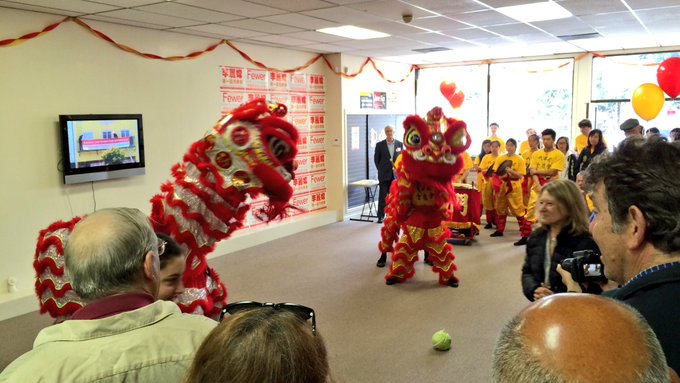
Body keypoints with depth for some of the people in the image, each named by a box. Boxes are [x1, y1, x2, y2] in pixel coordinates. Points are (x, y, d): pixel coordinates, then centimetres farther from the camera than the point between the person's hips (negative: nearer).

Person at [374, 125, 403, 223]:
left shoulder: (400, 144, 4)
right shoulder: (380, 145, -2)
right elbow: (376, 159, 4)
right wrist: (381, 170, 2)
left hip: (396, 174, 2)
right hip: (384, 175, -2)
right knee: (383, 196, -1)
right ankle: (381, 216, 5)